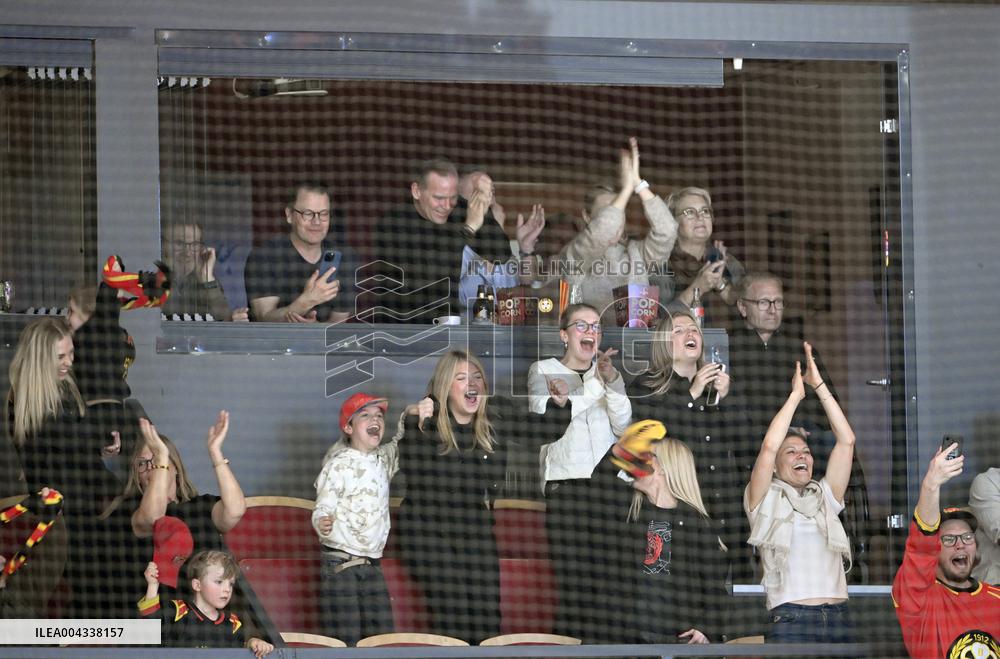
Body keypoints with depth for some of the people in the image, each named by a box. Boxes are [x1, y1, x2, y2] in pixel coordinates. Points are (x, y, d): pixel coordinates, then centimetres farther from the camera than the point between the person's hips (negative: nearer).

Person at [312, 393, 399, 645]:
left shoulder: (384, 459, 11)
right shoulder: (339, 465, -10)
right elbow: (322, 509, -15)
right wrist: (322, 523, -39)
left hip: (372, 565, 7)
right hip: (341, 564, -7)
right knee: (345, 642, -11)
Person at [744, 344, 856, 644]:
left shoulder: (825, 497, 20)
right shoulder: (765, 501, 10)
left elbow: (846, 440, 14)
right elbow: (768, 446, -5)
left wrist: (819, 385, 12)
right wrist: (796, 394, 4)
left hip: (838, 618, 4)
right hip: (791, 621, -4)